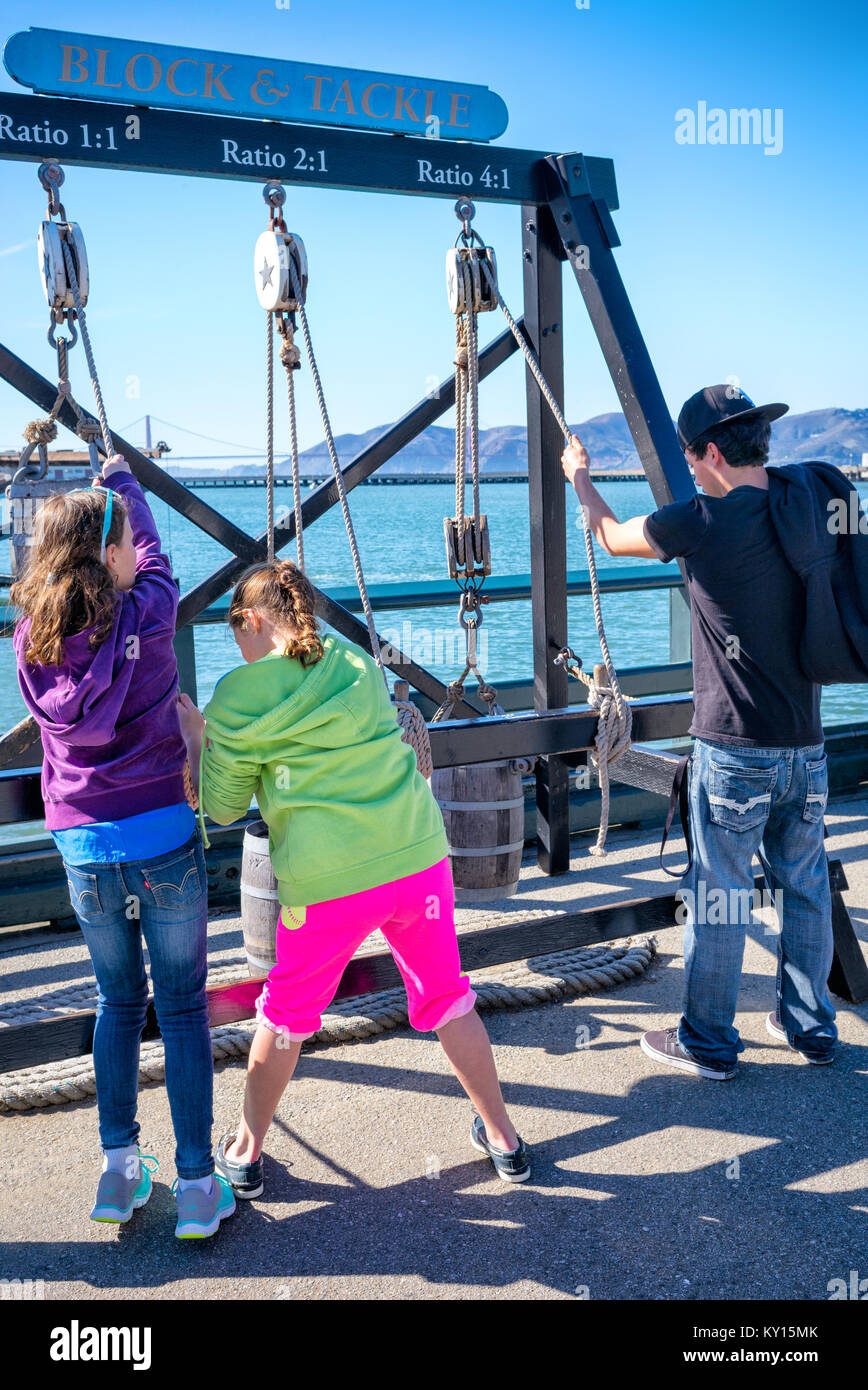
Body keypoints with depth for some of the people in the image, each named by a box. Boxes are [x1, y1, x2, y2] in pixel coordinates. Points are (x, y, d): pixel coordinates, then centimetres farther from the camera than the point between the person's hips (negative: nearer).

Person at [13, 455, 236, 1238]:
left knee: (118, 1001, 21)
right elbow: (154, 556, 8)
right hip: (163, 839, -4)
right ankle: (197, 1185, 13)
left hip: (83, 849, 4)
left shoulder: (31, 638, -3)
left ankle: (119, 1170, 25)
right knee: (182, 1008, 8)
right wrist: (121, 477, 26)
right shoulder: (148, 616, -11)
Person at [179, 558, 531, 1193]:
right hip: (419, 855, 4)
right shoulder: (359, 664, 11)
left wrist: (195, 735, 22)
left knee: (285, 1018, 20)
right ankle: (504, 1140, 34)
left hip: (327, 883, -3)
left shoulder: (238, 697, 0)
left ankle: (246, 1153, 36)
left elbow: (222, 808, 9)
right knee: (448, 1002, 22)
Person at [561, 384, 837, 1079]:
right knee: (805, 886, 17)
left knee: (718, 895, 6)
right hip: (808, 746, 6)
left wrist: (580, 477, 24)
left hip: (735, 749, -6)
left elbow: (613, 537, 5)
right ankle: (811, 1026, 30)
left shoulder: (704, 521, -14)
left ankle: (708, 1042, 18)